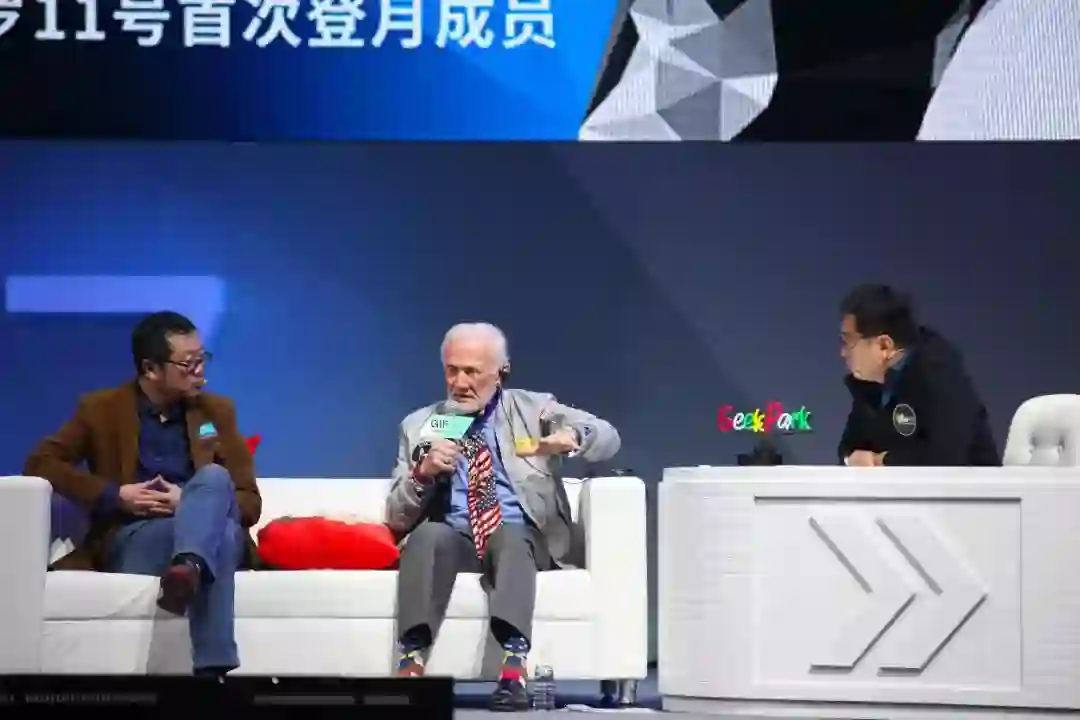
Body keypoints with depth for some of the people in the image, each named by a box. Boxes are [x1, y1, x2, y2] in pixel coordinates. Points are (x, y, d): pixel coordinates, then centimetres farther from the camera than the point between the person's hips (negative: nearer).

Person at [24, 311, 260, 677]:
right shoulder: (101, 409, 9)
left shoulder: (217, 411, 15)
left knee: (214, 477, -33)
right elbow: (41, 462, 0)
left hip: (211, 541, 2)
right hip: (132, 541, -2)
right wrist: (114, 495, -12)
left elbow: (250, 503, 11)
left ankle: (190, 566, -63)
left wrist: (189, 503, -10)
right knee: (217, 537, -37)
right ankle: (212, 667, -54)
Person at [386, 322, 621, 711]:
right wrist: (422, 474, -12)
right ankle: (411, 661, -44)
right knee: (427, 534, -33)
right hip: (453, 539, 1)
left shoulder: (534, 409, 11)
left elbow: (607, 436, -4)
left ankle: (514, 668, -52)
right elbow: (397, 518, 9)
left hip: (524, 538, -1)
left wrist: (572, 439, -27)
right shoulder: (419, 425, 14)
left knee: (509, 537, -36)